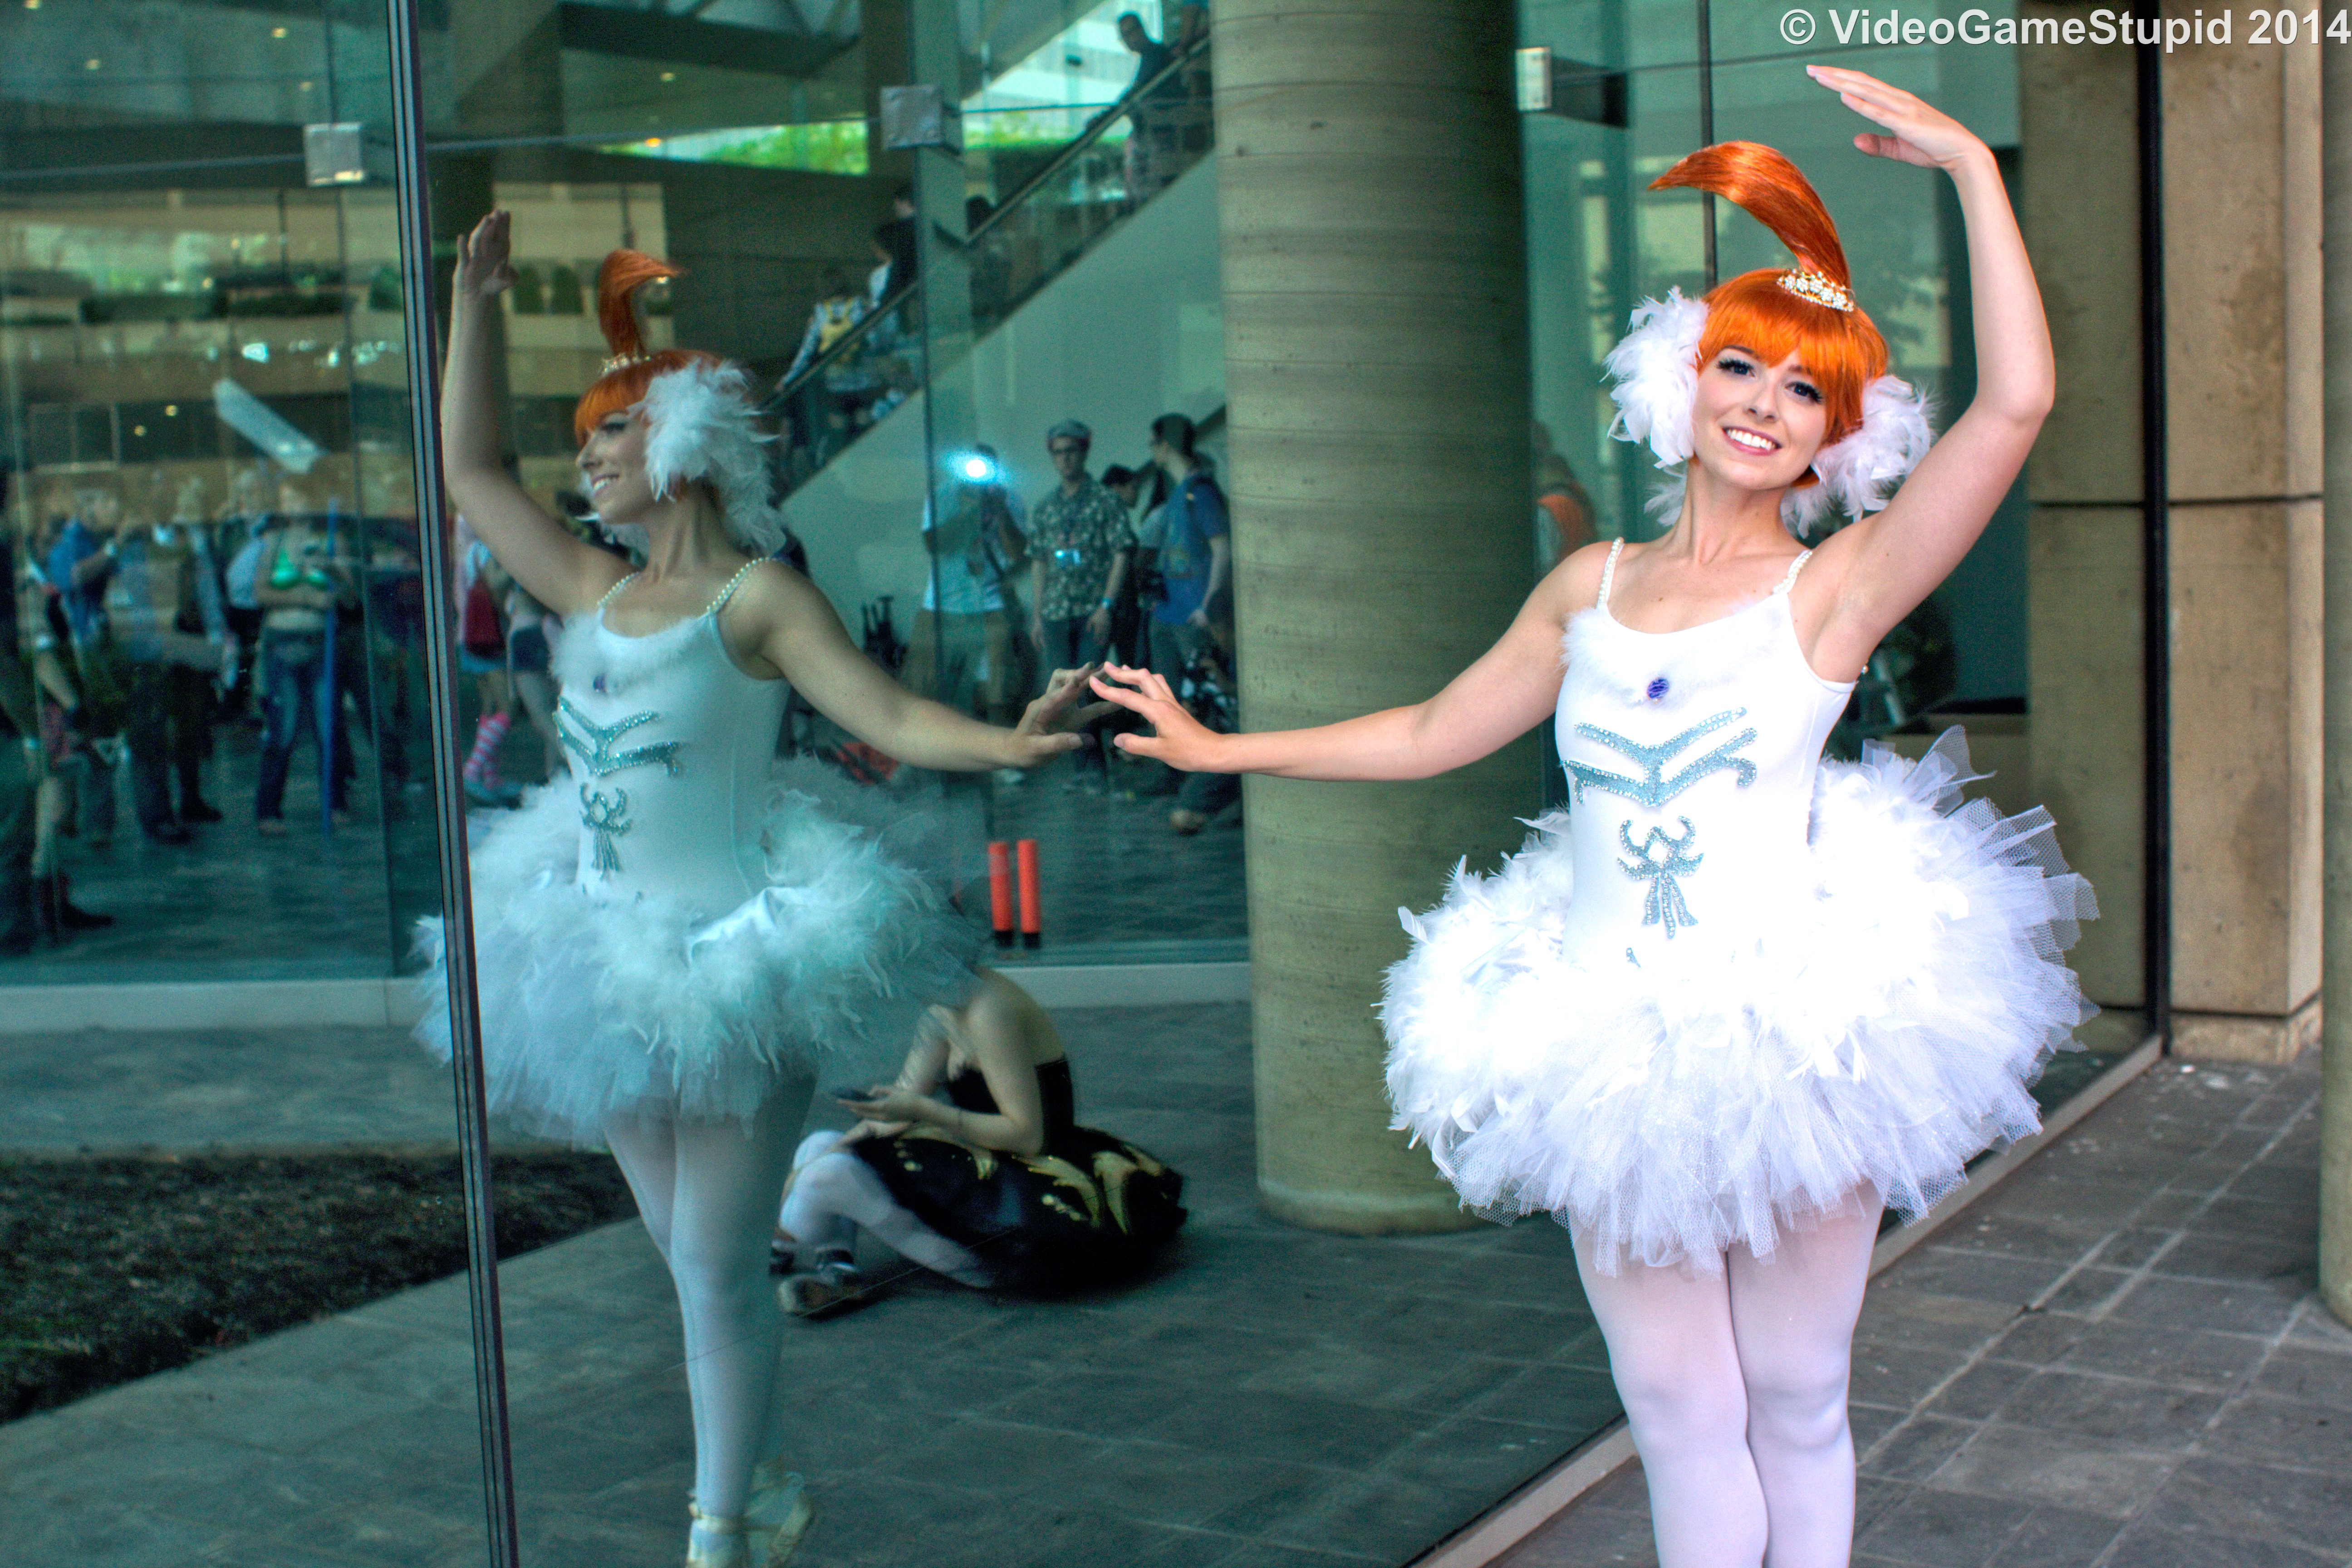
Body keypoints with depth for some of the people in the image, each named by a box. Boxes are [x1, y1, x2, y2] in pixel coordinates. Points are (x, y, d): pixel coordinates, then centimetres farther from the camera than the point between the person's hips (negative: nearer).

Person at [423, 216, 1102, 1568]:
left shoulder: (757, 597, -8)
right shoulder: (594, 594, 10)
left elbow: (889, 716, -16)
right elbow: (471, 467, 17)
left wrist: (1007, 742, -34)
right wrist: (474, 308, 14)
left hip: (736, 950, -7)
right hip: (619, 953, 7)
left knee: (719, 1265, -3)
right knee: (694, 1262, 16)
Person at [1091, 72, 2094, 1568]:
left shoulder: (1836, 587, -2)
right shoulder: (1591, 589, 10)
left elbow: (2016, 404, -15)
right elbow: (1430, 734, 21)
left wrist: (1972, 164, -13)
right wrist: (1219, 748, 25)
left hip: (1794, 1036, -3)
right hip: (1617, 1051, 3)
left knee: (1793, 1402, 9)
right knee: (1679, 1414, 6)